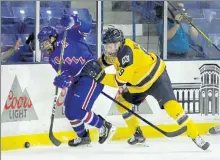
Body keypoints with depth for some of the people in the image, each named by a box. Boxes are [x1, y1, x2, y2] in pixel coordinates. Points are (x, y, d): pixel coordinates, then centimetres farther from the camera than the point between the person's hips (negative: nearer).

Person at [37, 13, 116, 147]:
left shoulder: (68, 36, -6)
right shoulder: (53, 59, 12)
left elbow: (86, 28, -15)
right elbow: (65, 74, 1)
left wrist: (73, 22, -32)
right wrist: (64, 79, -23)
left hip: (93, 74, -9)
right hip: (77, 80, 9)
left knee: (78, 110, -17)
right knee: (70, 111, 10)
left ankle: (105, 127, 0)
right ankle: (82, 136, 31)